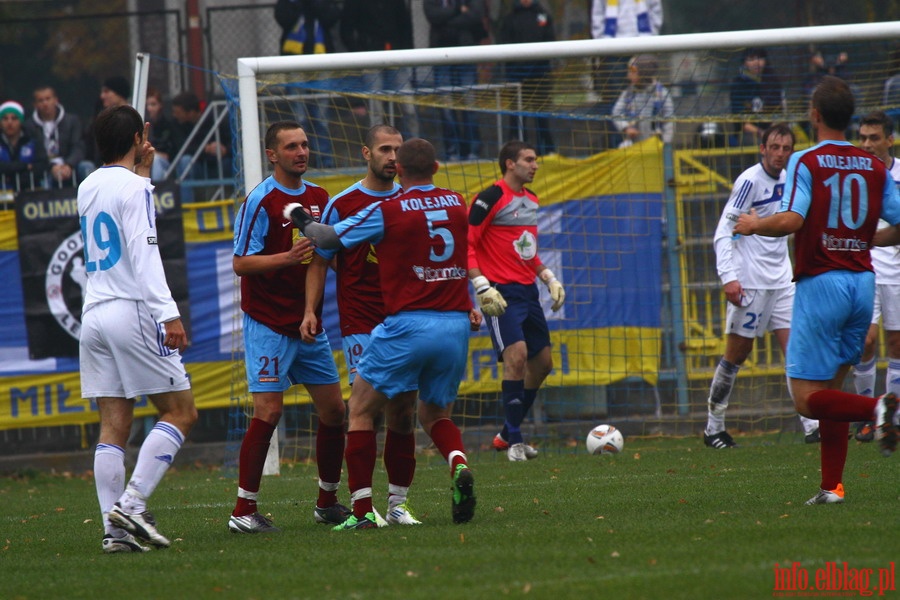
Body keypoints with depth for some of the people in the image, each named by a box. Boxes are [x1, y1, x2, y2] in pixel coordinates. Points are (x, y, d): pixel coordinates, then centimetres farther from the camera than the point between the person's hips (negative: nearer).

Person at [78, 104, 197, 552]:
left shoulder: (88, 188, 14)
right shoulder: (132, 187, -7)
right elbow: (144, 255, -16)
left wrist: (143, 171, 33)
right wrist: (169, 314, -19)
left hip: (94, 315, 7)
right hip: (133, 313, -7)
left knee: (114, 426, 4)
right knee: (181, 412, -1)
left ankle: (114, 528, -4)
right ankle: (132, 504, -13)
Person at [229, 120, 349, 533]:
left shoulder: (318, 197, 11)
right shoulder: (260, 201, -11)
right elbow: (241, 263, -14)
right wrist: (288, 257, -26)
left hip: (308, 324, 7)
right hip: (268, 324, -7)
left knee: (333, 409, 6)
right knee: (269, 410, -13)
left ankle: (327, 503, 20)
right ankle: (244, 511, -9)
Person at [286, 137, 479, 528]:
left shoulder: (387, 212, -6)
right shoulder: (457, 204, 9)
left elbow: (329, 239, 2)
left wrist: (300, 218, 20)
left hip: (409, 324, -5)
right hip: (456, 324, 5)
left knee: (361, 410, 9)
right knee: (436, 414, 21)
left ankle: (362, 511, 1)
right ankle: (459, 464, -12)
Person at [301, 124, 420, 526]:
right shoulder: (342, 204, 0)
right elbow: (320, 261, 5)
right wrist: (310, 310, -6)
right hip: (360, 322, -4)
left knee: (403, 409, 3)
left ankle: (398, 502, 11)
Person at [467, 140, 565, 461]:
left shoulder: (531, 201, 16)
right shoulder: (490, 199, -10)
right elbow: (465, 244, -13)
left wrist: (549, 278, 18)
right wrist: (482, 287, -21)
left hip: (527, 291, 9)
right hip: (501, 294, -9)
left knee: (542, 362, 10)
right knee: (516, 354, -21)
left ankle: (507, 435, 22)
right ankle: (514, 442, -17)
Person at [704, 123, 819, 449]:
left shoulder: (786, 179, 10)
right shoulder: (750, 181, -12)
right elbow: (723, 232, -15)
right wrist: (729, 277, -25)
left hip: (781, 280, 7)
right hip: (750, 283, -7)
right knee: (737, 353, 0)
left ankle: (811, 426, -6)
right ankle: (713, 428, 12)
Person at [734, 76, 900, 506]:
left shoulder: (806, 162, -7)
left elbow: (792, 220, -21)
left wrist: (755, 225, -1)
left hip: (820, 282, -6)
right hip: (862, 281, 6)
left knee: (807, 398, -3)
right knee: (831, 387, 15)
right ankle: (832, 486, 8)